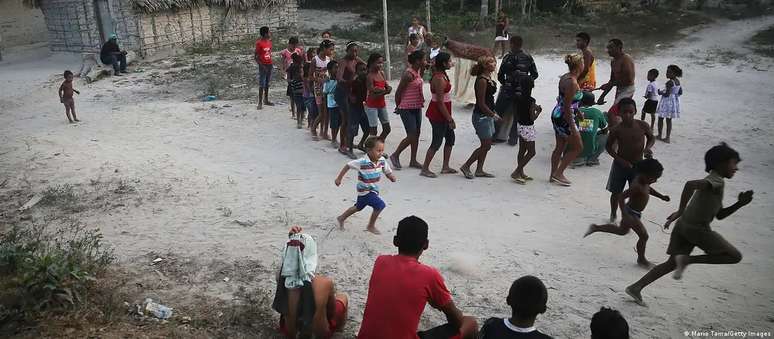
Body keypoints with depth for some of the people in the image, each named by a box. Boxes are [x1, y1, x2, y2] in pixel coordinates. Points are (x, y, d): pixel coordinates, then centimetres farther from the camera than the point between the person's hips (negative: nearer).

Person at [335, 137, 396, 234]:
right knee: (380, 205, -17)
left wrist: (391, 176, -21)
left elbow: (387, 171, 2)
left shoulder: (382, 161, -12)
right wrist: (339, 178, -9)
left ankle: (341, 218, 48)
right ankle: (371, 226, 4)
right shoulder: (362, 162, -27)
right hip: (364, 191, -7)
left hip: (374, 190, 7)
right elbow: (348, 165, -15)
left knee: (358, 207, 25)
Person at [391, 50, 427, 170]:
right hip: (407, 109, -9)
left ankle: (413, 161, 20)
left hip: (417, 108, 9)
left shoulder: (417, 72, 8)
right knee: (411, 136, -7)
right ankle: (395, 155, 11)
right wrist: (398, 107, -2)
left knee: (416, 134, 11)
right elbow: (398, 92, -13)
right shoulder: (408, 74, -19)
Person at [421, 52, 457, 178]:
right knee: (437, 142, -3)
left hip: (442, 112, 10)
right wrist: (449, 119, -19)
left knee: (450, 137, 15)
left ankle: (445, 167, 24)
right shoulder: (440, 79, -23)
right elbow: (440, 102, -24)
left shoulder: (442, 75, 8)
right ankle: (425, 169, 7)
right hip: (438, 113, -10)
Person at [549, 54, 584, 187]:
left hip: (557, 115, 9)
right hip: (564, 118, -9)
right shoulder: (572, 83, -23)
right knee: (578, 147, 5)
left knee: (560, 147, 18)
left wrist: (577, 111, 26)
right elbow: (567, 107, -24)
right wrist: (572, 127, -21)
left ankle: (554, 175, 27)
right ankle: (558, 173, 8)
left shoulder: (564, 77, 5)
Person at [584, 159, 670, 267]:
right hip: (631, 214, -10)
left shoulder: (643, 181, -2)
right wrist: (625, 215, -39)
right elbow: (621, 197, -35)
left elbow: (649, 189, 22)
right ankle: (641, 259, 15)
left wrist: (661, 196, 14)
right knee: (644, 236, -3)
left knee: (622, 231, 29)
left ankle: (595, 228, 33)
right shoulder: (637, 186, -31)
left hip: (633, 212, 10)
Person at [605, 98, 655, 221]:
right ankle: (613, 215, 33)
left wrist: (647, 148, -13)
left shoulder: (643, 126, -11)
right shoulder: (617, 130, -16)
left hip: (637, 165, 1)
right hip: (621, 165, -1)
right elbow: (608, 146, -5)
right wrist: (620, 160, -15)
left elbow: (651, 138, 7)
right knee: (616, 193, 12)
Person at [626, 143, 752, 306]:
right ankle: (688, 260, -7)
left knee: (672, 263, 15)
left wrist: (740, 204, 15)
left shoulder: (714, 182, 22)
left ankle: (635, 287, 10)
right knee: (735, 256, 1)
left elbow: (719, 215, 26)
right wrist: (680, 211, -27)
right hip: (697, 228, -9)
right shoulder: (717, 181, -10)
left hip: (684, 225, 9)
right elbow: (690, 184, -29)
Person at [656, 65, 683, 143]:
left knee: (660, 118, 9)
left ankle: (659, 135, 17)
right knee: (669, 120, 12)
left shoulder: (670, 82, -22)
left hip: (667, 101, -8)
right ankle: (667, 137, 13)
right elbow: (680, 92, 13)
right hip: (675, 101, 8)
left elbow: (667, 94, -24)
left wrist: (660, 92, -7)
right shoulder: (678, 81, 4)